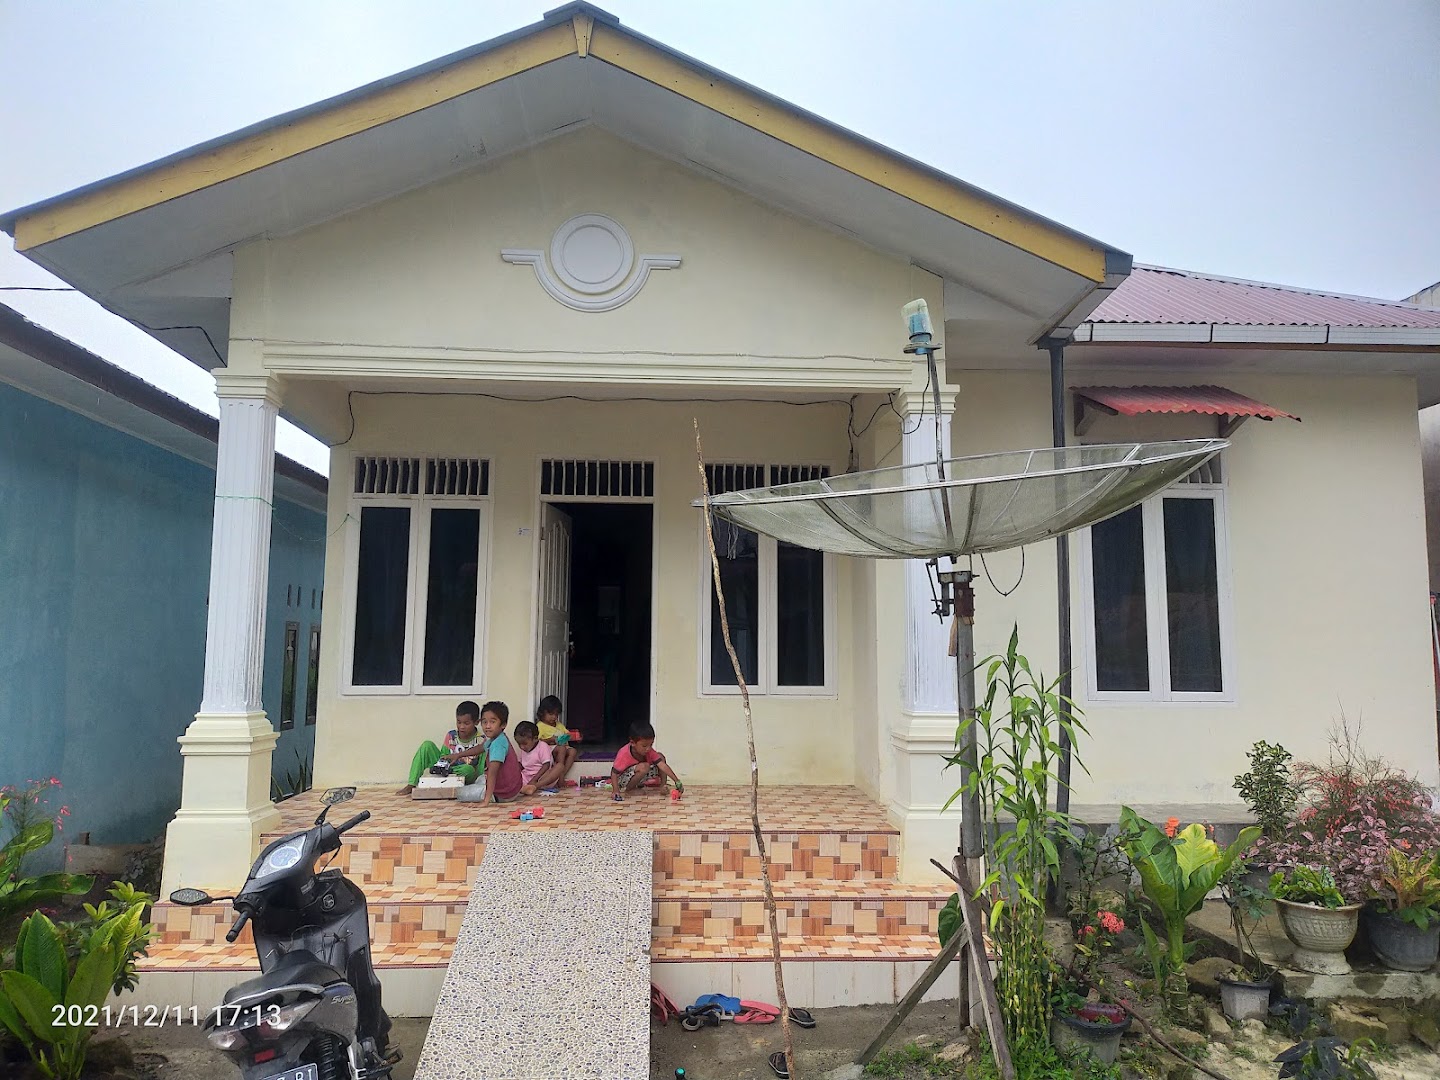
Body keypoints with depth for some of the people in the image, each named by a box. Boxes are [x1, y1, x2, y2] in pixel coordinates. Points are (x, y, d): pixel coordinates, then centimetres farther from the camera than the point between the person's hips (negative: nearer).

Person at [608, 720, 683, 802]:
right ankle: (626, 789, -14)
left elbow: (662, 765, -21)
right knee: (644, 767, -34)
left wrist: (677, 781, -29)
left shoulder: (649, 751, -16)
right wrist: (616, 791, -40)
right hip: (623, 780, -6)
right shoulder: (624, 754, -31)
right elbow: (614, 773, -27)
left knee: (660, 756, -6)